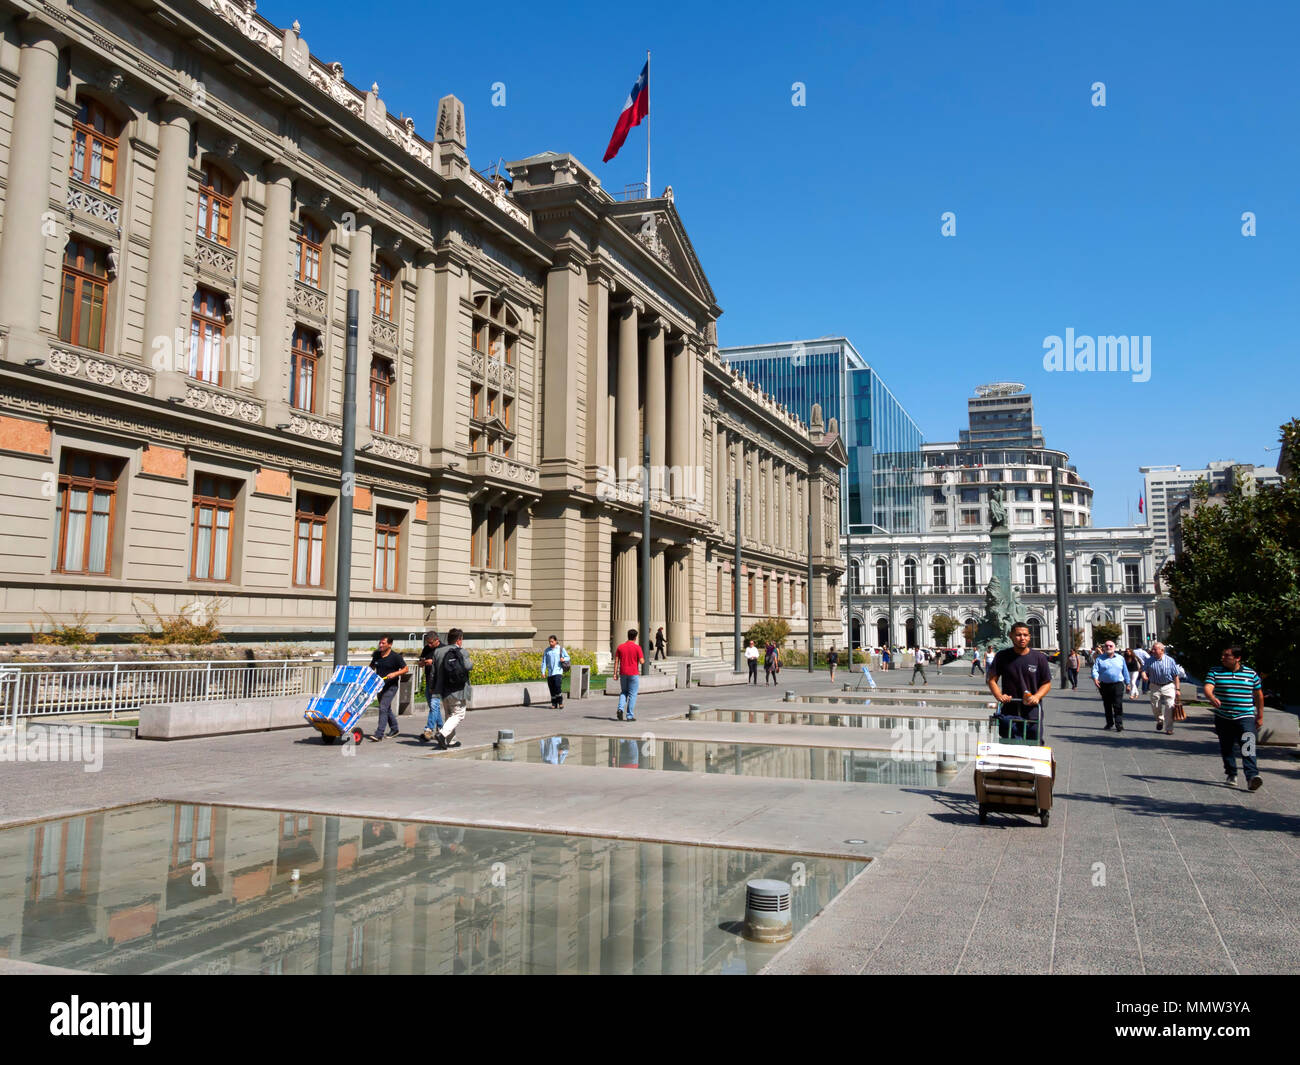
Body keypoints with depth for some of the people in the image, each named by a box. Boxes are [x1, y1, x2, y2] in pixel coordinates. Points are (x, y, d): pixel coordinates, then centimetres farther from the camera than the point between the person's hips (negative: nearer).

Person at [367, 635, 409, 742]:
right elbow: (371, 667, 21)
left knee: (383, 708, -16)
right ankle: (394, 730, 34)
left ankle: (379, 734, -17)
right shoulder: (376, 655, 6)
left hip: (391, 686, -7)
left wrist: (395, 674, -21)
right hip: (379, 686, 7)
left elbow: (406, 669, -7)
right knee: (387, 709, 17)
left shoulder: (395, 657, -11)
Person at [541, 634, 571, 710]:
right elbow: (544, 662, 10)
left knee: (557, 686, -17)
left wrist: (564, 659, -12)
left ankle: (560, 702, -3)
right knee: (552, 689, 3)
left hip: (558, 671, -3)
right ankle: (554, 704, 13)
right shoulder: (547, 650, 9)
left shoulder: (561, 649, 4)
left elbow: (568, 657, 11)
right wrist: (543, 671, 2)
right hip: (550, 672, 3)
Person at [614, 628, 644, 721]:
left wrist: (615, 673, 4)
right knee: (632, 694, 5)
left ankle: (620, 708, -5)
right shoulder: (637, 647, -8)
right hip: (633, 674, -3)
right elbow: (641, 661, -12)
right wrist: (643, 658, 11)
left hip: (623, 673, 3)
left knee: (623, 692, 18)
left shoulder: (620, 647, 3)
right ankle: (630, 716, 4)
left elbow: (616, 661, 1)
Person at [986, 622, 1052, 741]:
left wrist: (1036, 697, -12)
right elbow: (992, 679, 5)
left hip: (1032, 710, 0)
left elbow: (1047, 683, 6)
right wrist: (999, 696, -12)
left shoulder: (1039, 657, 2)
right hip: (1009, 711, 1)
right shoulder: (1002, 656, 3)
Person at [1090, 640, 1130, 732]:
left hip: (1118, 684, -1)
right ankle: (1109, 723, 22)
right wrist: (1095, 678, -24)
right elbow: (1095, 669, -5)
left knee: (1118, 705, -9)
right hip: (1104, 685, 1)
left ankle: (1119, 724, -7)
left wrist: (1127, 684, 13)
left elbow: (1125, 672, 14)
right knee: (1107, 706, 9)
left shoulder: (1120, 658, 10)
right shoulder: (1100, 658, 5)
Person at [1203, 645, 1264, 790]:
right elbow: (1208, 688, -14)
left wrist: (1260, 716, 18)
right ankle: (1231, 775, 24)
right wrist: (1212, 698, -37)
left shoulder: (1251, 674, 5)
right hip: (1223, 718, 1)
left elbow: (1258, 695, 16)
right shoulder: (1215, 672, 2)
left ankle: (1252, 776, -23)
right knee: (1226, 748, 10)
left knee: (1248, 747, -15)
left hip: (1245, 717, -1)